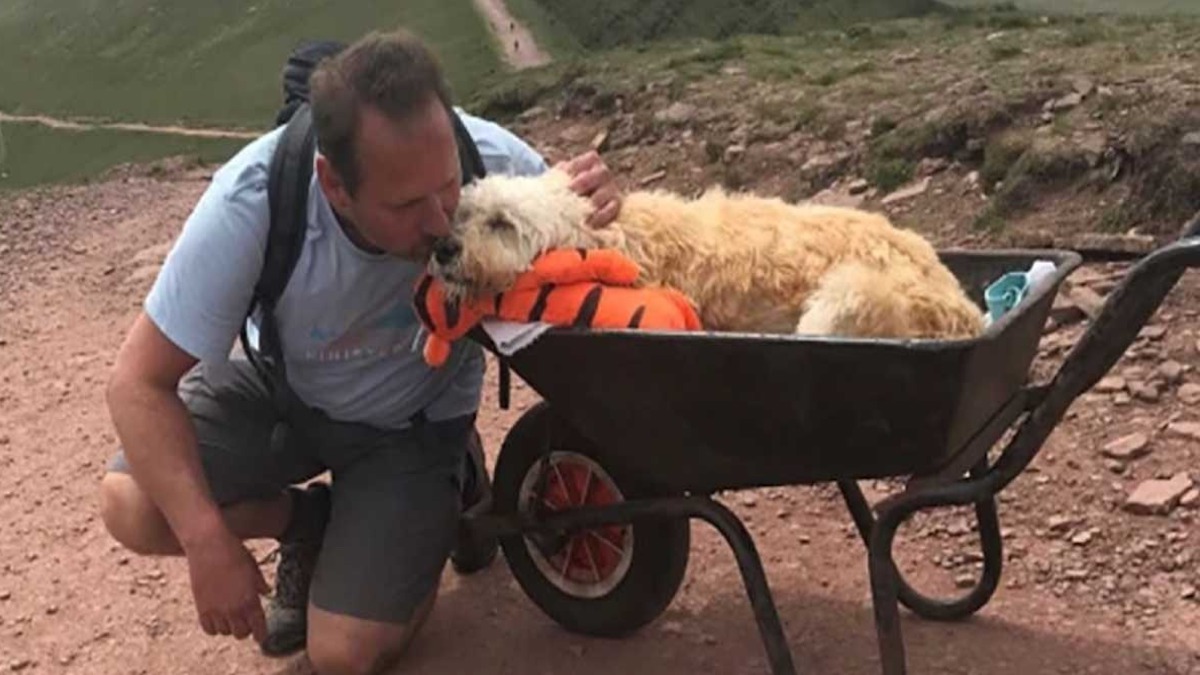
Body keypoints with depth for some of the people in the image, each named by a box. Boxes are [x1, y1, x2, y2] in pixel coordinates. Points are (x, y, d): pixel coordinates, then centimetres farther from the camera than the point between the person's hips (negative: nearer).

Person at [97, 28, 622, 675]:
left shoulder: (491, 160, -32)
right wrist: (209, 543, -35)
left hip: (417, 418, 0)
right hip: (281, 388, 1)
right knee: (132, 509, -22)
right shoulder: (252, 204, -35)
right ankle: (309, 521, 8)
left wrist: (587, 210, -36)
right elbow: (139, 383, -25)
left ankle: (449, 482, 18)